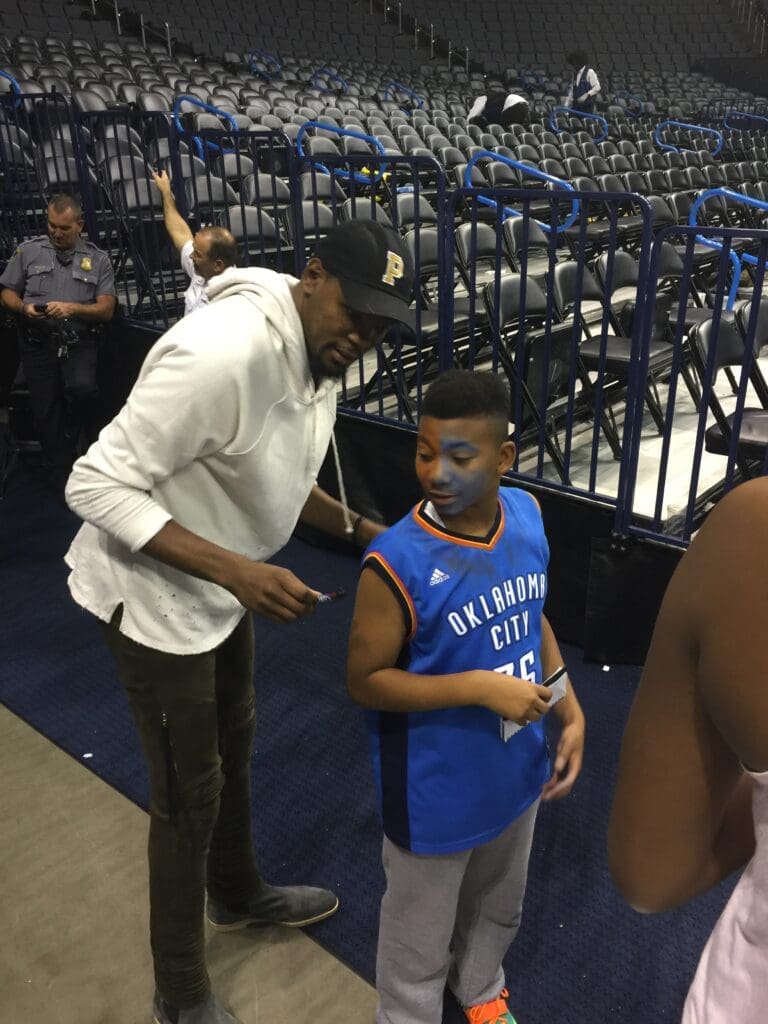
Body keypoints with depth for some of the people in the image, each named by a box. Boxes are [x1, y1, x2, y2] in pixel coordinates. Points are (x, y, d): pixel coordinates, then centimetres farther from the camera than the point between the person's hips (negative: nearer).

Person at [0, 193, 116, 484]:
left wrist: (72, 308, -17)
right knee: (44, 411, -3)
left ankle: (70, 442, 1)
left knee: (82, 388, -29)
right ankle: (63, 471, 16)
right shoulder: (28, 251, 10)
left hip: (79, 340, -1)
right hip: (38, 341, 2)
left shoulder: (98, 259, 7)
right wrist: (24, 308, -9)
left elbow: (107, 310, 0)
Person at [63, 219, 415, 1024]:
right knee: (189, 791, 6)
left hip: (221, 584, 9)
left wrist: (359, 529, -4)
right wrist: (237, 571, -36)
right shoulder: (223, 354, -32)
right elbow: (96, 487, -30)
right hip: (155, 594, -9)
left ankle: (237, 894, 53)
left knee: (233, 746, 25)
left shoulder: (317, 353, -3)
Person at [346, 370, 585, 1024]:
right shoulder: (398, 562, -30)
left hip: (514, 771, 6)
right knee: (420, 937, 21)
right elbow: (365, 681, -21)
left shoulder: (525, 513, -11)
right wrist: (479, 686, -28)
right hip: (436, 793, -6)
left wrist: (571, 711, -1)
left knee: (499, 906, 33)